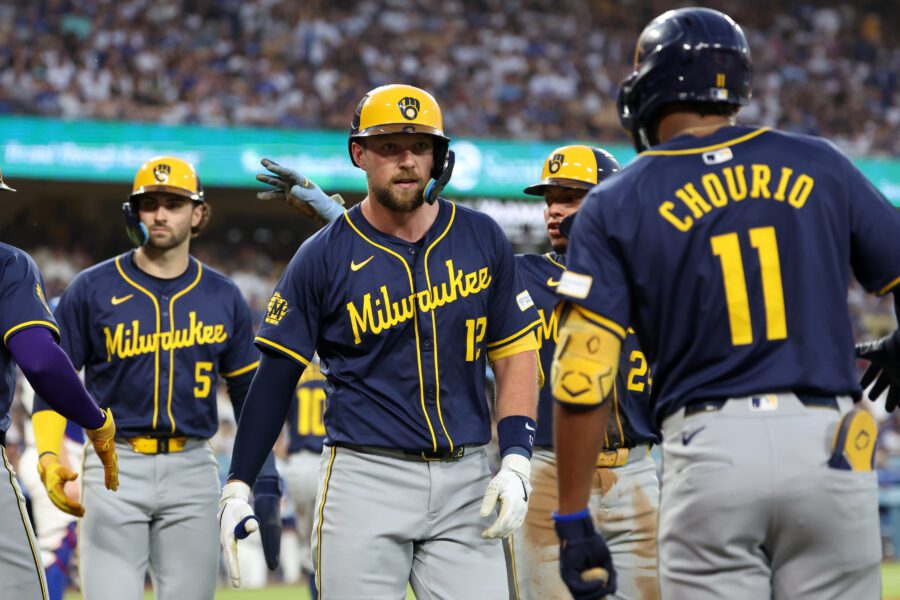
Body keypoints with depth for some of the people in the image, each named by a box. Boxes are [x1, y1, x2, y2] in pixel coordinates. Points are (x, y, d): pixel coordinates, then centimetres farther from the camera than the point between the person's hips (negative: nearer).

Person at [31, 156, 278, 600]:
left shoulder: (223, 297, 9)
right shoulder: (92, 289, 2)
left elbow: (249, 391, 15)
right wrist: (49, 457, -12)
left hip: (192, 468, 2)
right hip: (115, 466, -2)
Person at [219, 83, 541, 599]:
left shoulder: (482, 240, 6)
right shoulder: (324, 257, -1)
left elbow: (515, 353, 10)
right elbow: (276, 376, 1)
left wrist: (517, 461, -2)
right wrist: (238, 489, -3)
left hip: (465, 479, 2)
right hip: (365, 480, -2)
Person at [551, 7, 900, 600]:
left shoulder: (617, 203, 3)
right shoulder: (819, 166, 8)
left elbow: (583, 380, -4)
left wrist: (573, 523, 1)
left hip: (711, 454, -1)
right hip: (829, 444, 1)